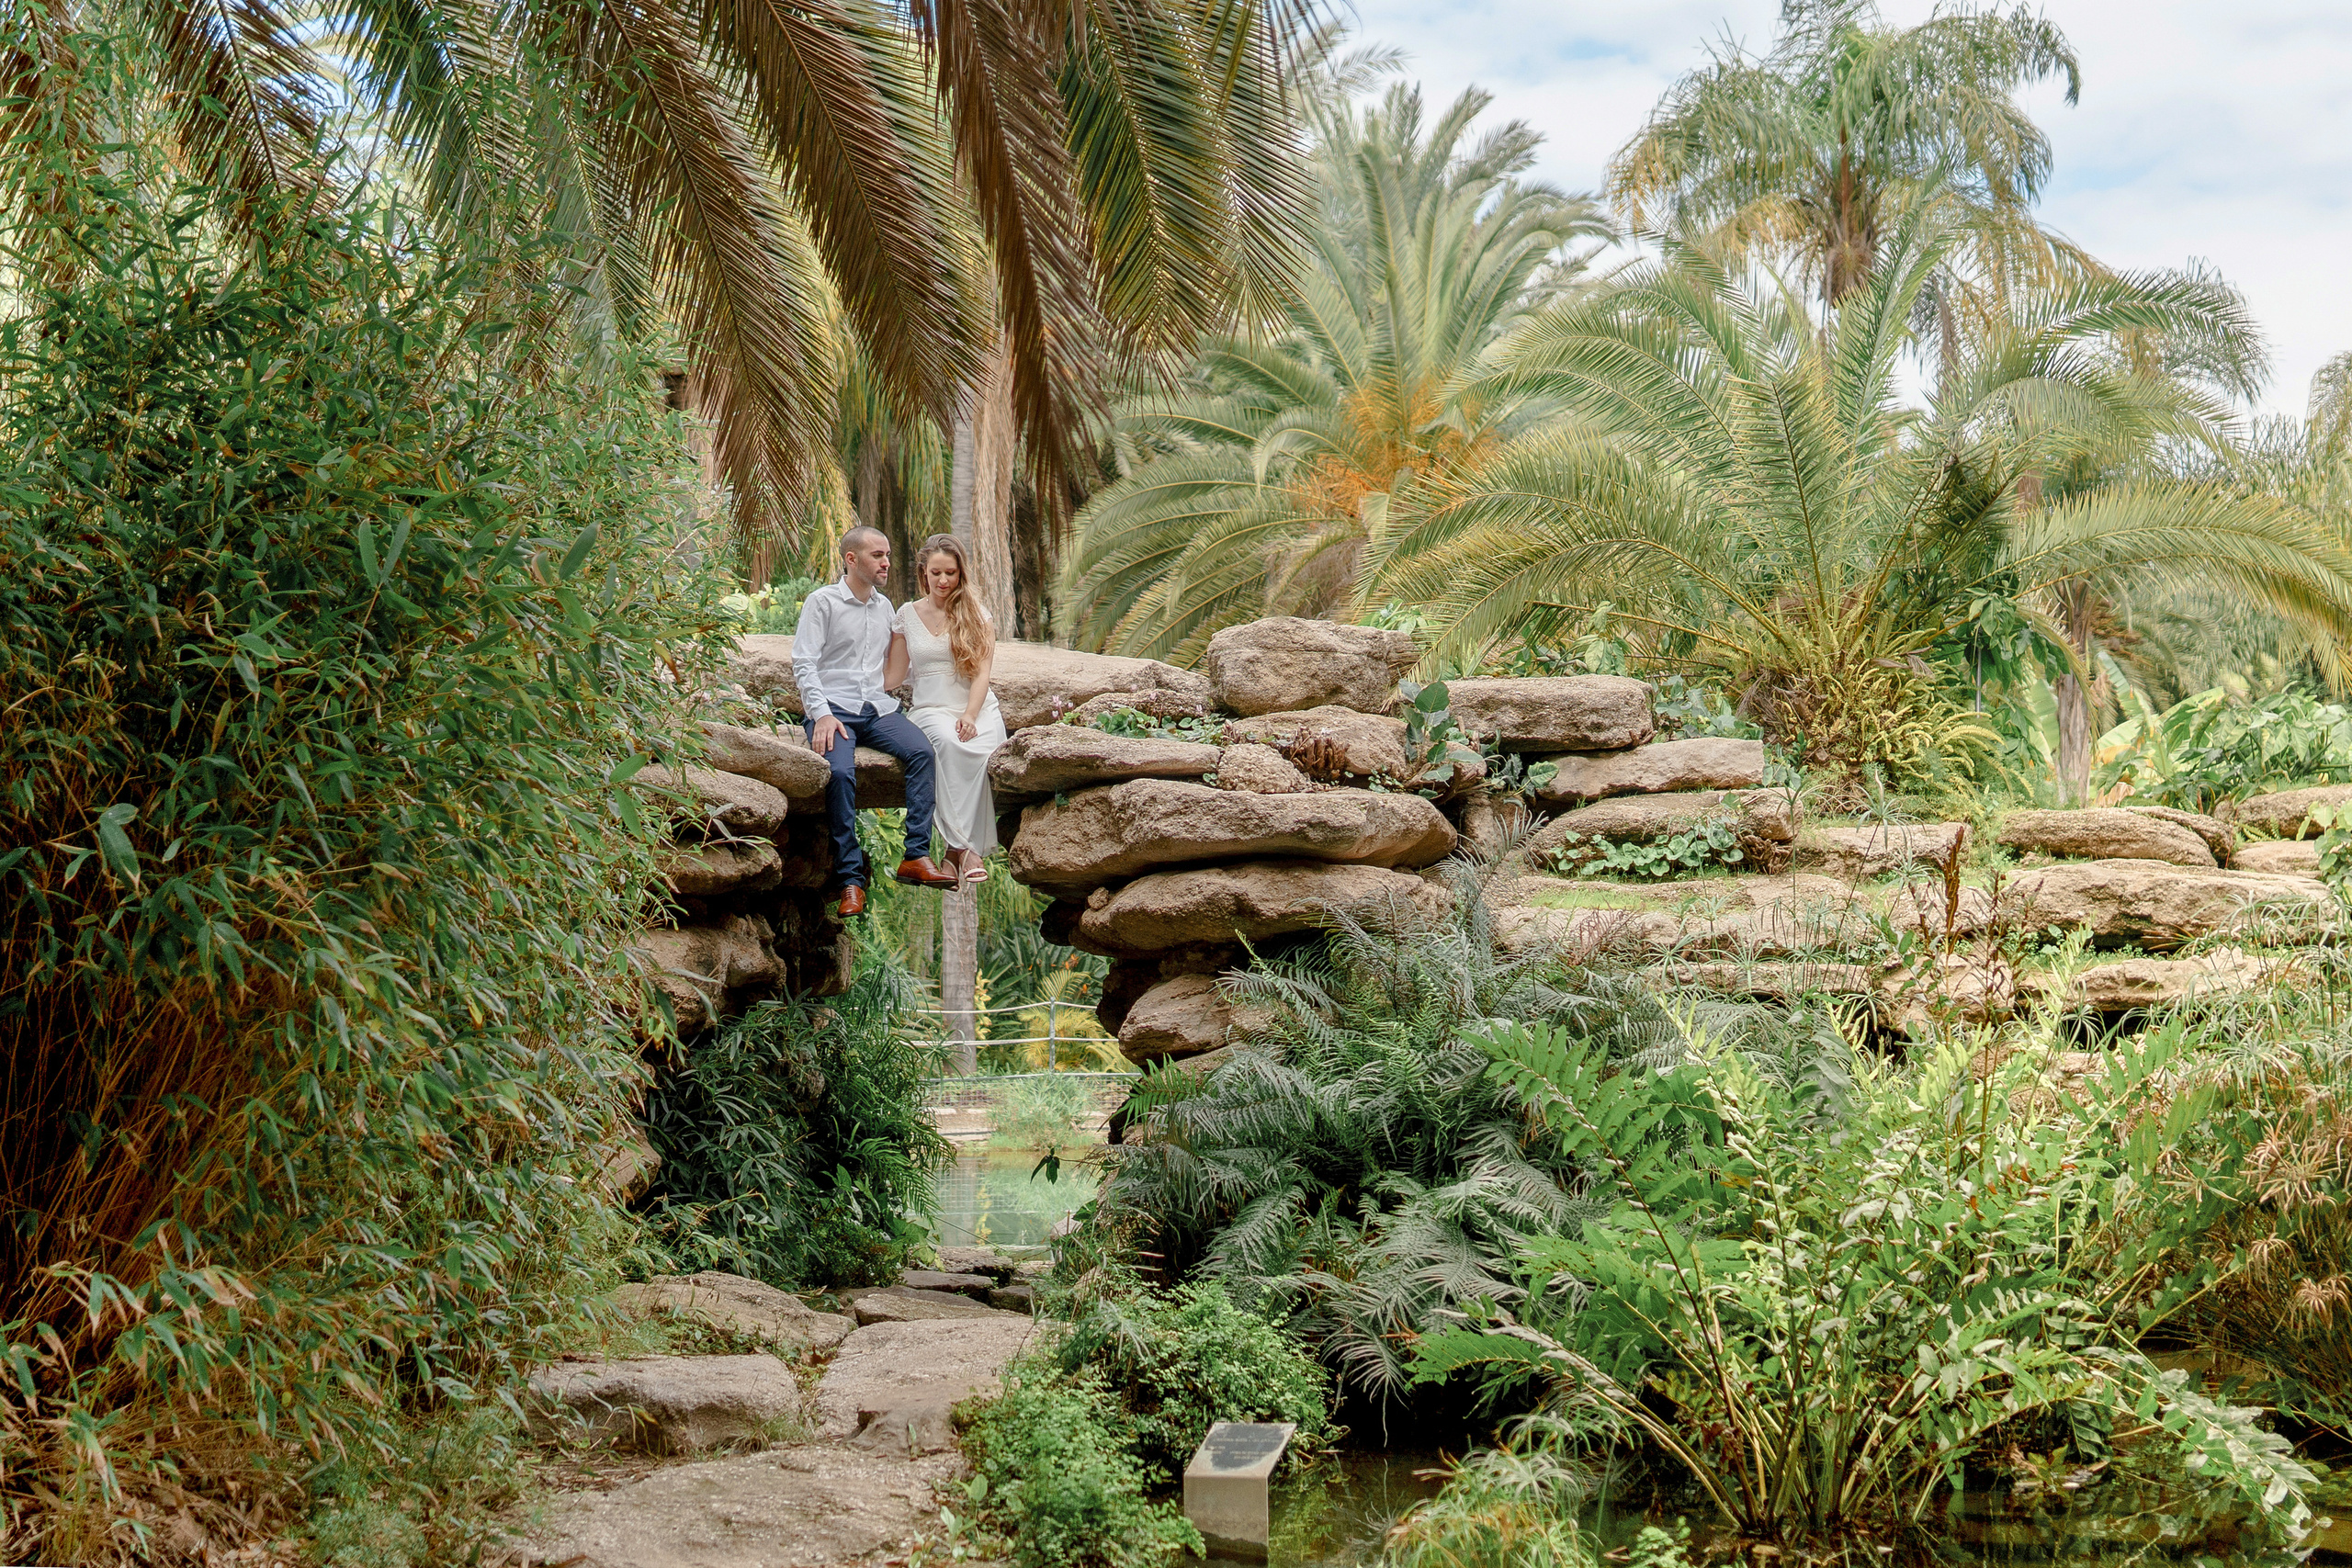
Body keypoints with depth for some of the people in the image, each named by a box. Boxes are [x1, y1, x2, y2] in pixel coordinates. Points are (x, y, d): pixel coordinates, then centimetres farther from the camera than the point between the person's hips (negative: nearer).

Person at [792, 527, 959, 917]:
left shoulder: (885, 607, 21)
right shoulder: (822, 602, 4)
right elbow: (803, 663, -4)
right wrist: (821, 713, -16)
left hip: (878, 708, 5)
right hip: (834, 706, -5)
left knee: (921, 750, -25)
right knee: (840, 771, -33)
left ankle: (917, 856, -27)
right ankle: (851, 878, -29)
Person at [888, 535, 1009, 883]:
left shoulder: (977, 614, 8)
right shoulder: (907, 614, 12)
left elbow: (982, 673, -1)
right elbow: (894, 676, 14)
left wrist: (970, 716, -16)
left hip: (978, 707, 0)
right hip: (931, 708, 0)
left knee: (979, 748, -36)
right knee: (949, 744, -37)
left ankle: (961, 846, -32)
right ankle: (965, 847, -39)